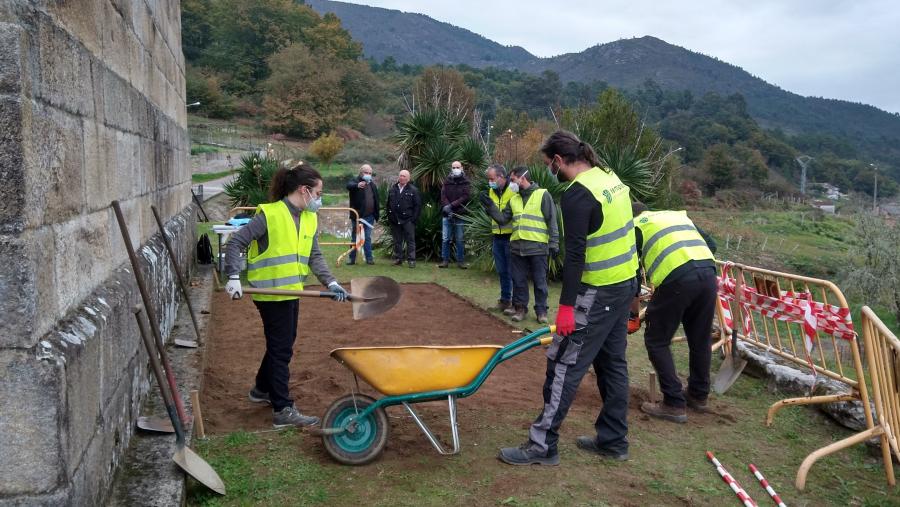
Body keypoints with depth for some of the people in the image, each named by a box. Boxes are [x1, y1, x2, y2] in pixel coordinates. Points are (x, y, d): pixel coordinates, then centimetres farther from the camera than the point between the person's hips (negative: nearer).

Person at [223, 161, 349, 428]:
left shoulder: (310, 219, 7)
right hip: (270, 292, -8)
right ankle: (283, 410, 4)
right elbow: (235, 243, -15)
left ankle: (262, 389, 42)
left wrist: (331, 282, -7)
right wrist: (234, 278, -24)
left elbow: (314, 256, 6)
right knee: (281, 349, -3)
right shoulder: (269, 214, -16)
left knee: (281, 344, 21)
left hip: (291, 292, 8)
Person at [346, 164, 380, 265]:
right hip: (357, 215, -4)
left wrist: (376, 215, 12)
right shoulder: (355, 181, -4)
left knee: (368, 238, 7)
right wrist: (357, 185, -51)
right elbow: (349, 185, -29)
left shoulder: (372, 184, 13)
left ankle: (369, 258, 10)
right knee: (354, 238, 5)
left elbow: (376, 200, 18)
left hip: (369, 216, 4)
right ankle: (352, 258, 10)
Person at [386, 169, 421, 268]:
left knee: (410, 240, -2)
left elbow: (418, 205, -3)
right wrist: (389, 217, 9)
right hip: (395, 220, 4)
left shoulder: (413, 190, -1)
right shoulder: (392, 189, 13)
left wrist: (414, 218, -10)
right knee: (397, 241, 10)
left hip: (408, 220, -4)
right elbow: (388, 204, 17)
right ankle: (398, 258, 18)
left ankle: (411, 260, 1)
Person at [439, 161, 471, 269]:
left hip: (460, 215, -2)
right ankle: (445, 260, 9)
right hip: (447, 215, 2)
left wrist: (451, 205, -16)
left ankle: (460, 261, 11)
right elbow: (443, 196, 0)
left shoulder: (465, 182, 3)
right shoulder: (447, 181, 9)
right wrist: (447, 208, -16)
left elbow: (465, 197, -8)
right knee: (445, 239, 2)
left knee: (460, 240, 4)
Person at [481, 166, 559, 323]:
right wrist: (489, 206, -1)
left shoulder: (543, 195, -4)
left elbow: (552, 221, -5)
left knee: (539, 281, 4)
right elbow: (503, 219, 11)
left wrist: (554, 244, -9)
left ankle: (541, 310, 14)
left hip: (537, 247, -5)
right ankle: (520, 307, 23)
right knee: (518, 280, 11)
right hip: (517, 246, 5)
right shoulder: (513, 199, 13)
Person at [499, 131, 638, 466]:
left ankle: (543, 445, 4)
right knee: (612, 362, 16)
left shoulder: (578, 195, -19)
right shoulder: (611, 178, 9)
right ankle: (613, 440, 26)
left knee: (564, 365, -3)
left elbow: (575, 254, -24)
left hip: (597, 292, -9)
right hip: (625, 284, 10)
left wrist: (566, 305, -23)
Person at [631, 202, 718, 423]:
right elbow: (711, 244, 26)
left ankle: (674, 405, 5)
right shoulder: (679, 215, 32)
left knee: (657, 341, 7)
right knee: (700, 339, 20)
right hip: (708, 274, 6)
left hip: (677, 278, -6)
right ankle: (699, 396, 36)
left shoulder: (637, 226, 18)